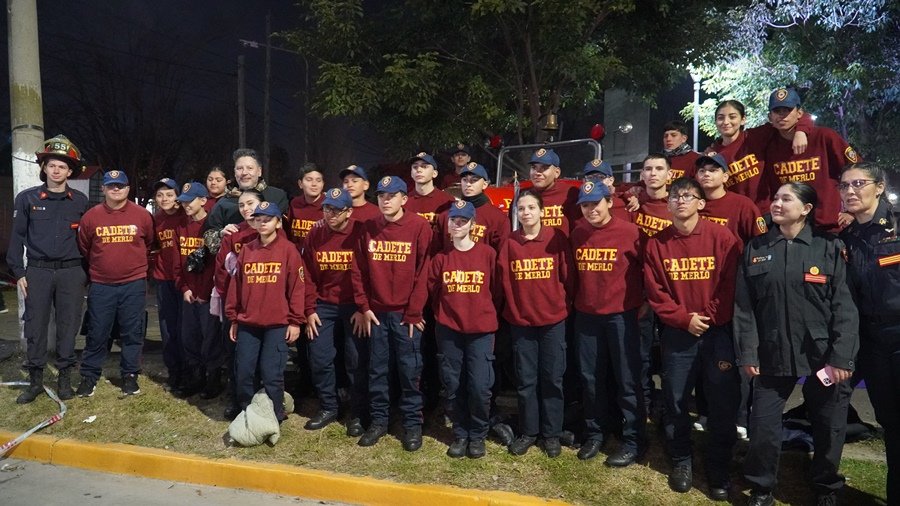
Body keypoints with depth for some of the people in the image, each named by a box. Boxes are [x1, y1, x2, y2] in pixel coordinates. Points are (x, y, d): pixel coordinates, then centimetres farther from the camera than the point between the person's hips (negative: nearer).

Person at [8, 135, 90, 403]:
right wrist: (18, 272, 0)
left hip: (71, 272, 0)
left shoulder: (80, 201, 4)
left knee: (68, 325, 5)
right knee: (35, 327, 4)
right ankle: (35, 381, 16)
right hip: (37, 271, 0)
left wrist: (86, 271, 7)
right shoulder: (27, 198, 2)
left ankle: (64, 378, 17)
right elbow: (17, 236, 4)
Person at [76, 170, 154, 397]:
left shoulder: (142, 215, -2)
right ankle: (89, 376, 21)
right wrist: (99, 267, 16)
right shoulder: (91, 216, -1)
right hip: (101, 286, 0)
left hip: (134, 285, 0)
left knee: (132, 333, 7)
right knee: (97, 333, 7)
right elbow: (84, 248, 12)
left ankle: (130, 375, 20)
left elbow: (149, 243, 13)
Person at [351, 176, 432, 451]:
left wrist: (413, 312, -10)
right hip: (375, 312, 4)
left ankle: (413, 423, 17)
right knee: (377, 370, 11)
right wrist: (363, 307, 1)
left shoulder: (420, 226, -6)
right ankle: (378, 420, 24)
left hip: (406, 313, -3)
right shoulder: (368, 229, 6)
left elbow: (423, 272, -8)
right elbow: (358, 270, 7)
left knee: (409, 370, 3)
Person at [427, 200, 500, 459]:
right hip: (448, 330, 2)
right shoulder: (440, 257, 2)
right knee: (452, 385, 8)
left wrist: (486, 316, 6)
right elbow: (433, 291, 10)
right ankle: (460, 434, 25)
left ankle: (478, 435, 18)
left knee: (480, 386, -4)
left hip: (481, 330, -2)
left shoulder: (487, 253, -4)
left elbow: (495, 290, 2)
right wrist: (444, 314, 9)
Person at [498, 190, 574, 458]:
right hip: (520, 321, 1)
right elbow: (504, 280, 0)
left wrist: (565, 306, 0)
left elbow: (567, 275, -1)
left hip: (553, 320, -1)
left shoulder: (557, 237, -4)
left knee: (552, 378, 8)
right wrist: (512, 310, -2)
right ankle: (528, 431, 24)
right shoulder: (509, 242, -1)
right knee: (525, 380, 10)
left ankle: (552, 433, 22)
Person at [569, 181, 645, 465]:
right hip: (585, 315, 4)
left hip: (621, 315, -4)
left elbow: (645, 269, 0)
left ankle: (634, 441, 15)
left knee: (627, 379, 3)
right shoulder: (576, 235, 5)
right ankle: (594, 434, 27)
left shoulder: (630, 232, -9)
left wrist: (641, 302, 2)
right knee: (591, 378, 12)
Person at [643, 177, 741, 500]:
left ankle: (718, 469, 23)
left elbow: (731, 287, -5)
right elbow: (654, 292, -1)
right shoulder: (657, 244, 1)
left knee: (723, 404, 5)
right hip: (676, 334, 1)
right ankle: (681, 461, 29)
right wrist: (684, 318, -10)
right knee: (675, 402, 9)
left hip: (718, 332, -1)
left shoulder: (722, 238, -4)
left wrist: (709, 319, -10)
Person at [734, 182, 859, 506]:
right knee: (762, 425, 4)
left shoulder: (829, 247, -2)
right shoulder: (755, 249, 3)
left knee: (829, 428, 12)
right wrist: (747, 353, -3)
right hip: (772, 355, 1)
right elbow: (744, 306, 2)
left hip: (822, 355, -1)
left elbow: (844, 306, -5)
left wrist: (841, 357, -11)